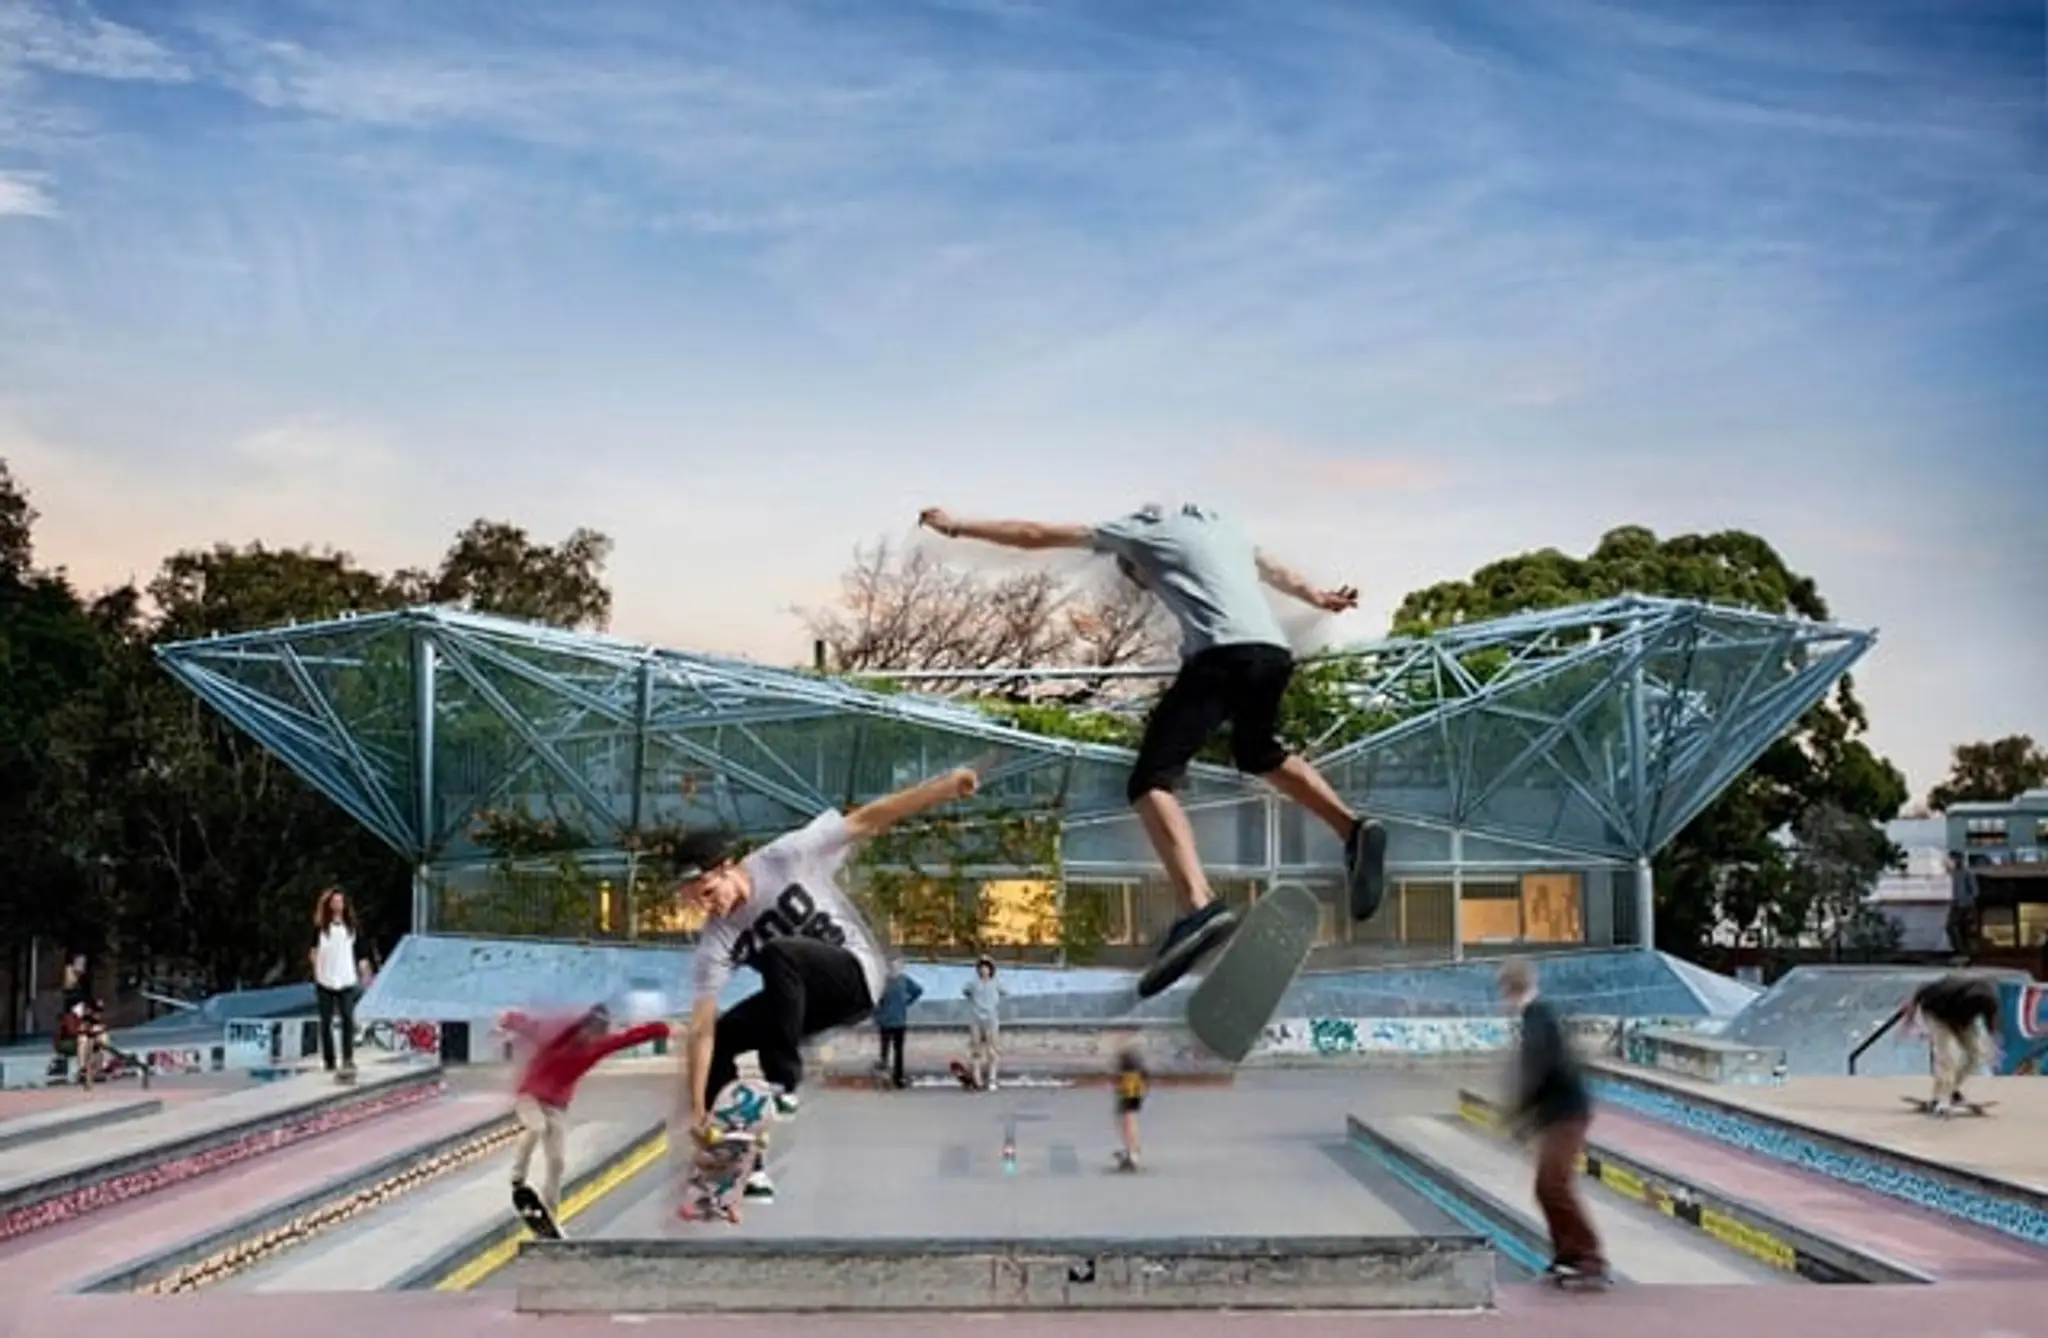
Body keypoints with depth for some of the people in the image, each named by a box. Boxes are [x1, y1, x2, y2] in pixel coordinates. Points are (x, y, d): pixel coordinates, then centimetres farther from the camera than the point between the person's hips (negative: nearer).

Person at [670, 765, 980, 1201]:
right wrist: (697, 1109, -18)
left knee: (777, 953, -32)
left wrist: (946, 785, -23)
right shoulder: (715, 940, -12)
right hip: (806, 996, 6)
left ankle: (783, 1085, -24)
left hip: (858, 974, -6)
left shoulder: (787, 858, -20)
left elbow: (868, 820, -17)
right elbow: (702, 1028, -13)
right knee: (719, 1039, -5)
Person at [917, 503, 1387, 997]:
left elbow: (1036, 536, 19)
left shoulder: (1138, 529, 16)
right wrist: (1321, 599, 68)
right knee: (1258, 752, 34)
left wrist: (957, 526, 28)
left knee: (1151, 780, -10)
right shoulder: (1221, 528, 32)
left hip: (1222, 653, -7)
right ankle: (1353, 829, 17)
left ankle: (1198, 905, -33)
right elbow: (1277, 573, 50)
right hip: (1274, 650, 7)